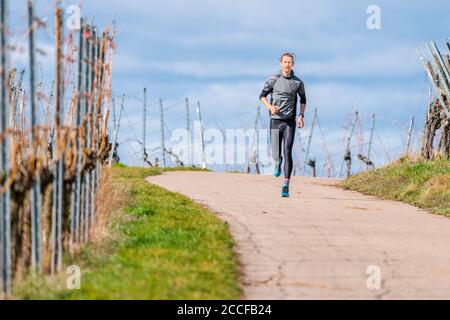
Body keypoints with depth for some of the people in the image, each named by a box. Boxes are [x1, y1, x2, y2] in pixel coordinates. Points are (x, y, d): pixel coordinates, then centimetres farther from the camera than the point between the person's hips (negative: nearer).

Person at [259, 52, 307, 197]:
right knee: (276, 155, 4)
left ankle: (286, 186, -12)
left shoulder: (298, 82, 4)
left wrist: (301, 116, 6)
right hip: (275, 120, 1)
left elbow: (303, 99, 19)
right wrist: (270, 106, -9)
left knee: (287, 153, -12)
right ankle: (277, 162, 44)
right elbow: (262, 95, 10)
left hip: (289, 122, 0)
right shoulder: (273, 79, 2)